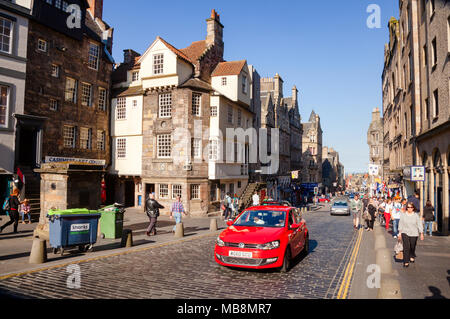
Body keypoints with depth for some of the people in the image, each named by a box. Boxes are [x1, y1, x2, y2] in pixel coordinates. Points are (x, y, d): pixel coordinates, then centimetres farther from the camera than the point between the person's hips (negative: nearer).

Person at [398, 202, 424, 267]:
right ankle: (406, 262, -5)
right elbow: (400, 224, 6)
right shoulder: (403, 215, 1)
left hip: (414, 233, 1)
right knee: (406, 247, -10)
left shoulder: (416, 215, 0)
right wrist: (399, 232, 6)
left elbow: (419, 224, 2)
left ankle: (412, 257, 42)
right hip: (405, 233, -1)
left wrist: (421, 233, -1)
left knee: (412, 247, 12)